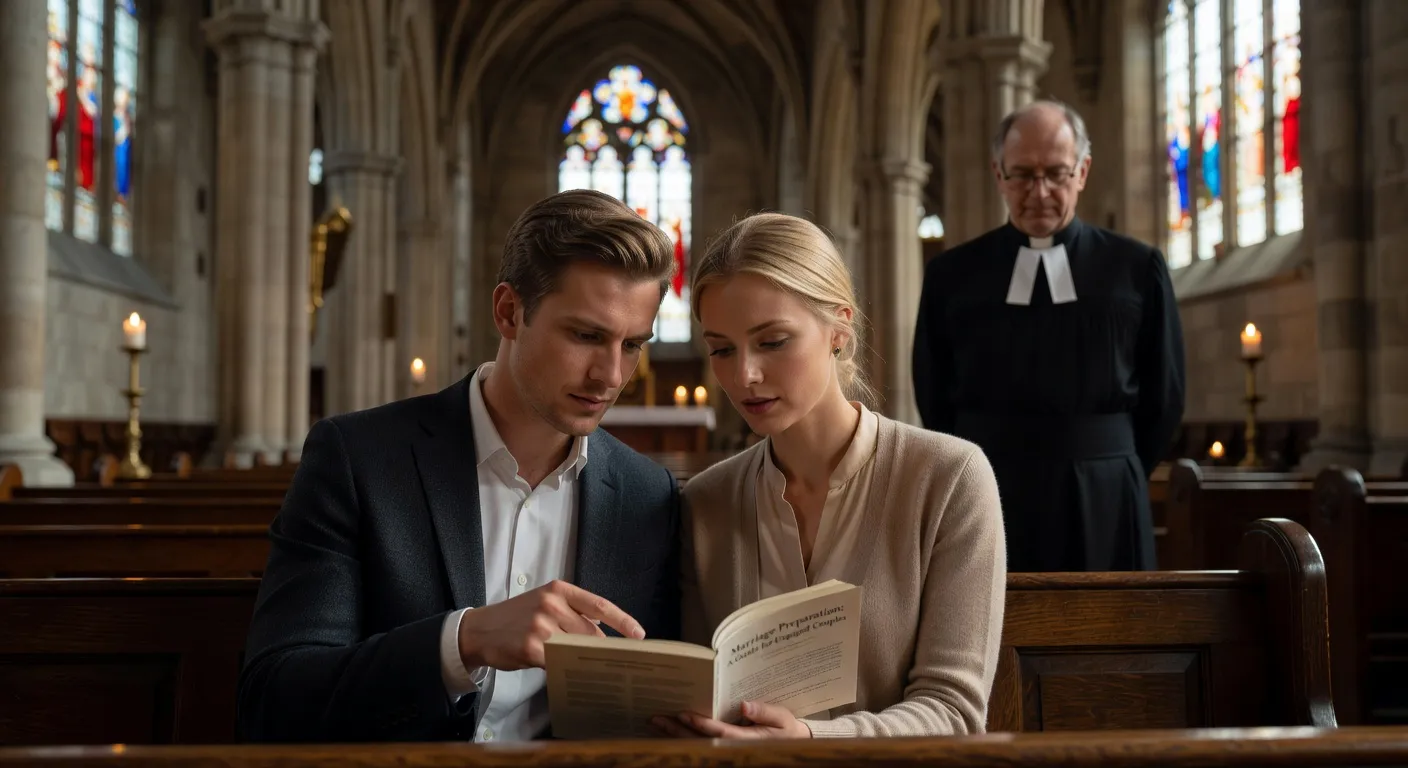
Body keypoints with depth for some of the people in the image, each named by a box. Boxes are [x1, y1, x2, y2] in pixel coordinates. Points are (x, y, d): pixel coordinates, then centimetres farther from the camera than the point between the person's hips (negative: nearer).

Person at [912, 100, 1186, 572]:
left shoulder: (1136, 268, 2)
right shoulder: (952, 274, 4)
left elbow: (1163, 397, 7)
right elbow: (933, 398, 10)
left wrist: (1109, 478, 9)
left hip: (1101, 507, 0)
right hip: (984, 502, 0)